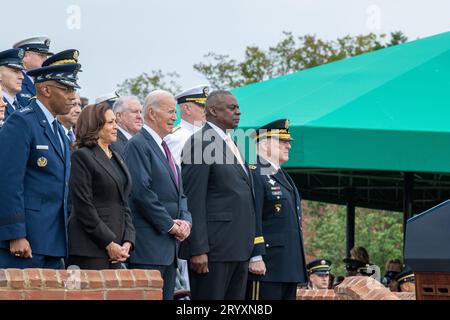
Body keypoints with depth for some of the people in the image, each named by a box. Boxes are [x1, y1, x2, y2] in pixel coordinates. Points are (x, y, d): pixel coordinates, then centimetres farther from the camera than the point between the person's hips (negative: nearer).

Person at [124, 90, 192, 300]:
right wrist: (169, 225, -14)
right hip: (148, 242, -9)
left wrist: (185, 220, 4)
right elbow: (142, 192, -17)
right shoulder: (138, 145, -8)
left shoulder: (164, 148, 21)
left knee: (166, 296, 7)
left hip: (169, 243, 9)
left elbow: (178, 192, 23)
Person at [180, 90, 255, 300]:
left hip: (238, 248, 9)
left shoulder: (231, 144, 19)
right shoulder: (200, 142, -8)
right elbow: (193, 200, -14)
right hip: (213, 248, -9)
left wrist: (247, 245, 17)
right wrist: (198, 249, -19)